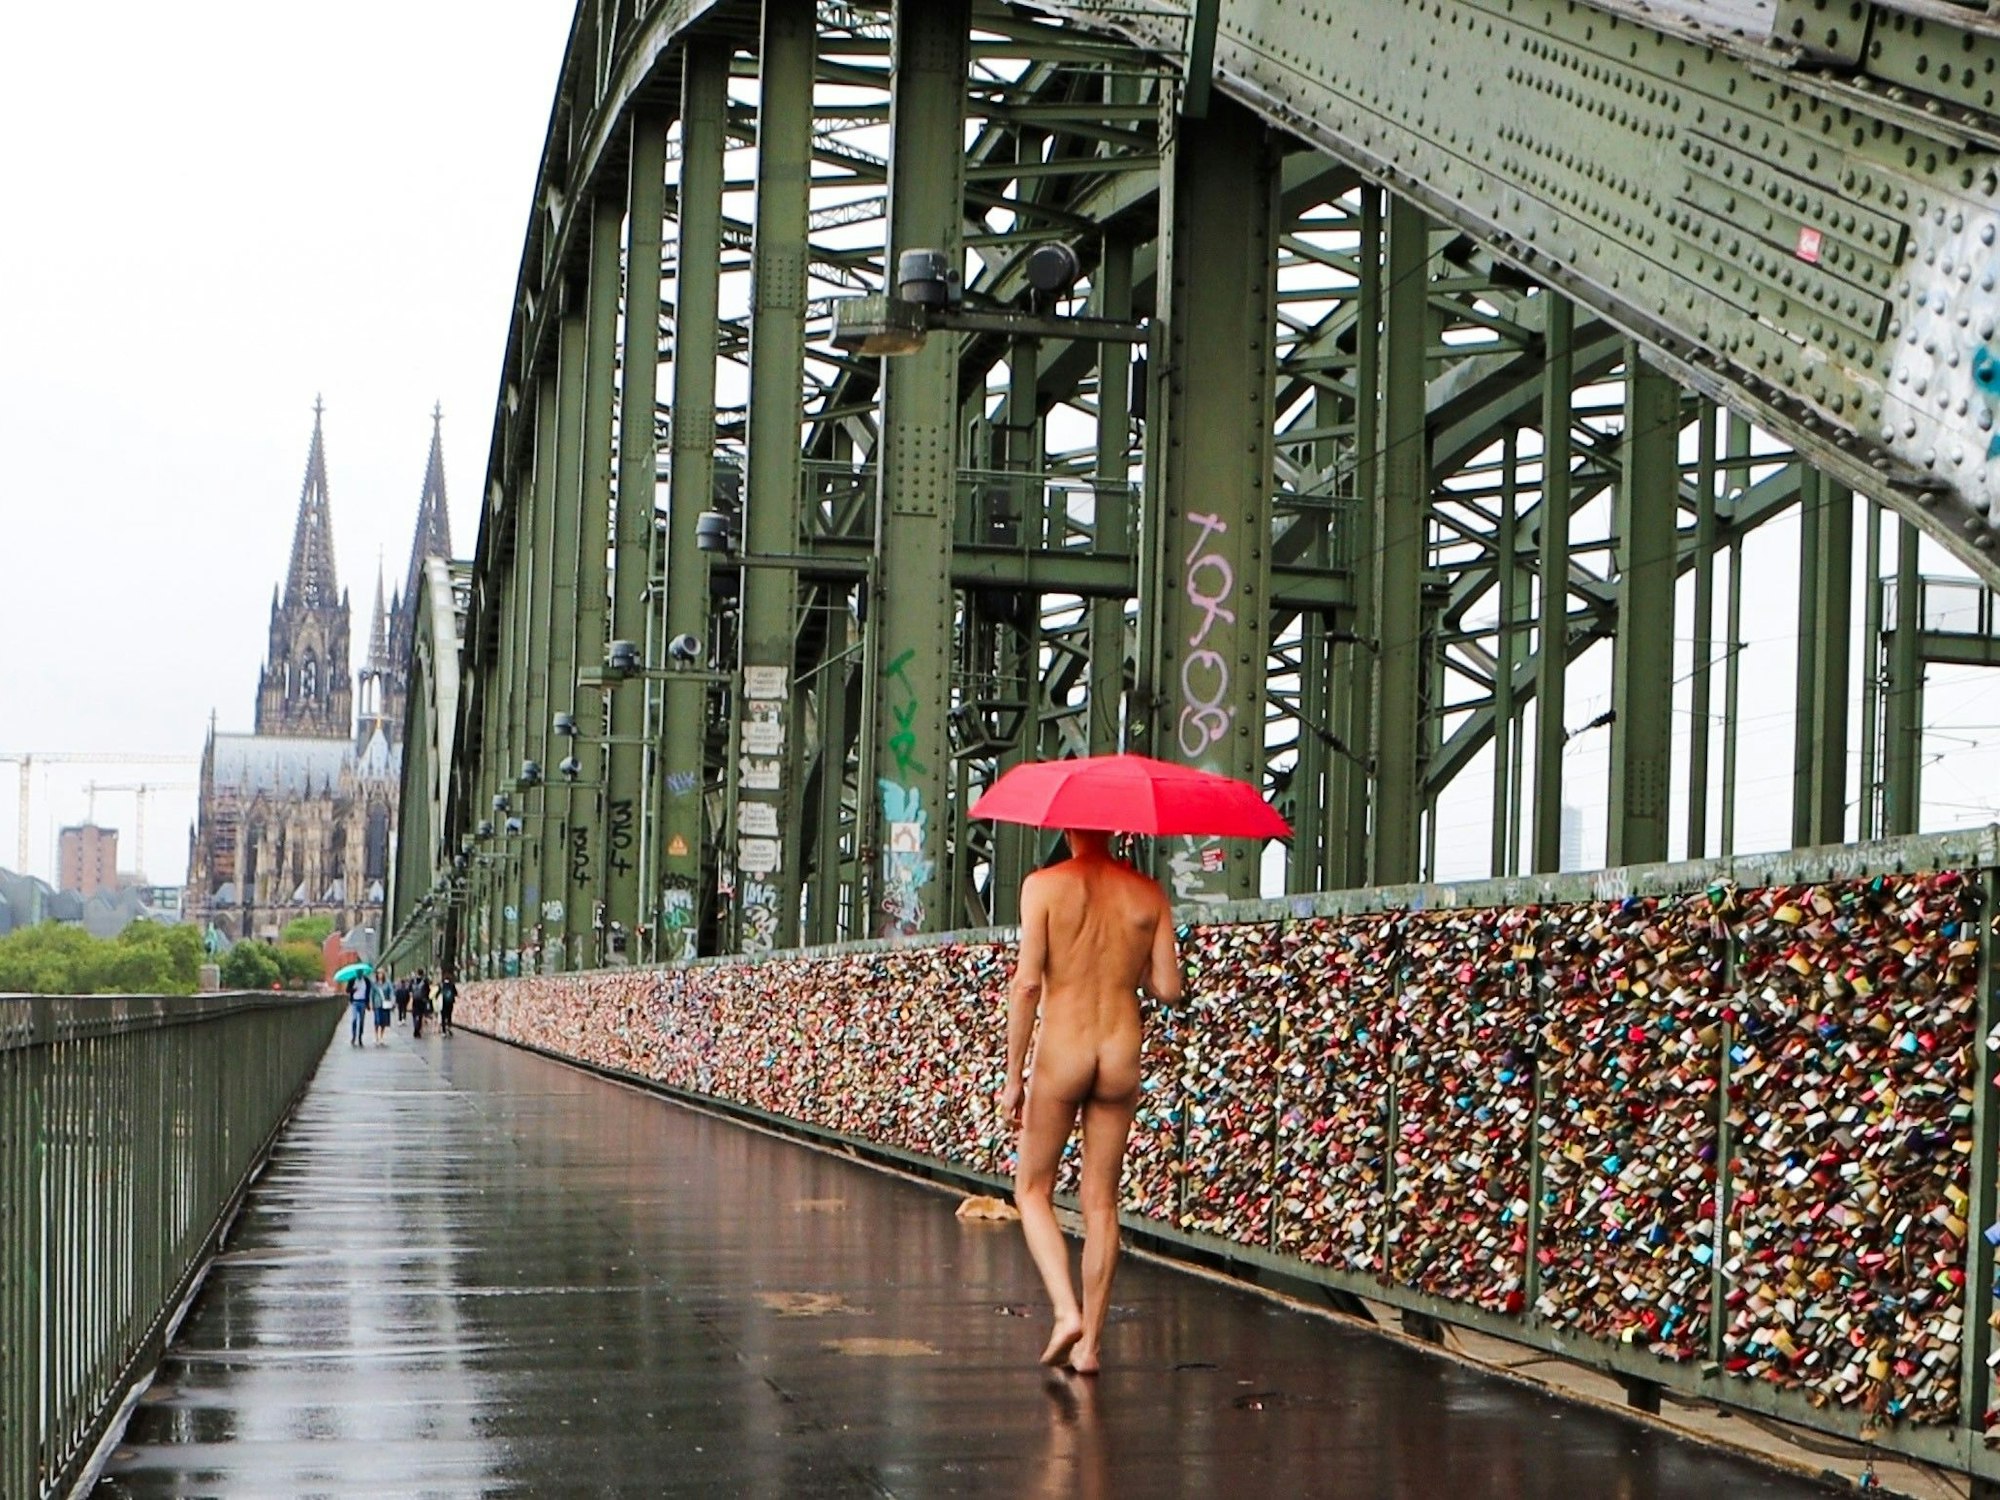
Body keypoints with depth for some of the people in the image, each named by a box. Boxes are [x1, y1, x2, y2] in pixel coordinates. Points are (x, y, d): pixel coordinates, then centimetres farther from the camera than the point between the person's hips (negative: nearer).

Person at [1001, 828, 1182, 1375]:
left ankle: (1067, 1311, -5)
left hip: (1061, 1053, -3)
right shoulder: (1148, 894, 3)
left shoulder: (1044, 885, -6)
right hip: (1122, 1056, 3)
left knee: (1032, 1190, 13)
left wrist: (1013, 1074, -6)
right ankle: (1091, 1342, 11)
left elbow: (1027, 982, -11)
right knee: (1101, 1202, 10)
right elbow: (1168, 989, -1)